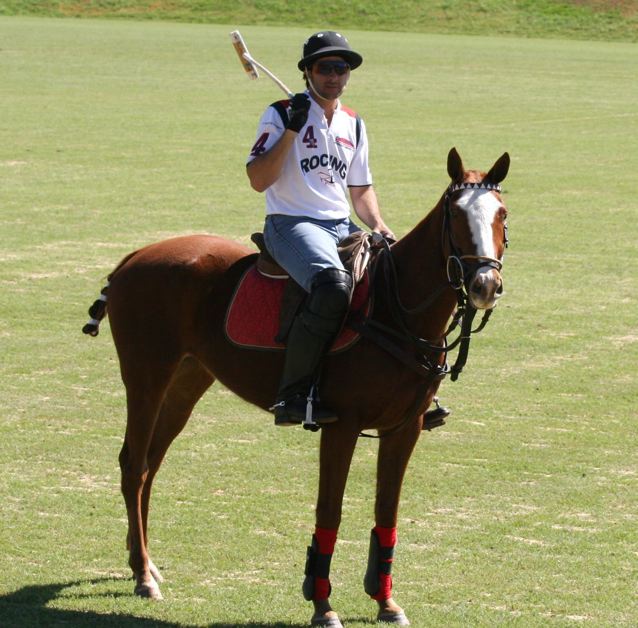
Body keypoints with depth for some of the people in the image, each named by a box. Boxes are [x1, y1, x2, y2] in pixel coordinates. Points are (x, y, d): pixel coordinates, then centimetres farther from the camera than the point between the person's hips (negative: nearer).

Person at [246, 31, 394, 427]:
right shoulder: (282, 114, 0)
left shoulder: (353, 124, 18)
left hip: (343, 227, 7)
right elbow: (258, 180, -9)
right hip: (292, 224, -7)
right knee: (334, 284, -35)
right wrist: (290, 130, -15)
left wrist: (379, 227, 5)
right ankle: (294, 397, -31)